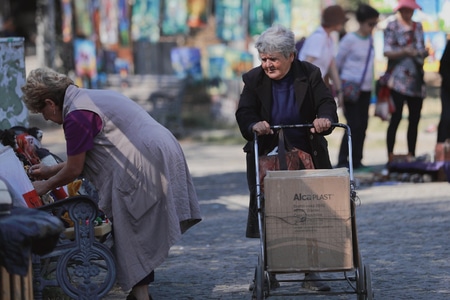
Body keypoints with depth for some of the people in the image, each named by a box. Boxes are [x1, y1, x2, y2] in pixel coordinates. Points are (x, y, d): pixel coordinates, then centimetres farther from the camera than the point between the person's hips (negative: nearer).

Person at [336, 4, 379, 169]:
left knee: (363, 126, 5)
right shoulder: (349, 39, -9)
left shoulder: (370, 39, 9)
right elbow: (337, 63, -3)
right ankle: (343, 161, -4)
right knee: (354, 125, -11)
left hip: (365, 89, 6)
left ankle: (357, 160, 12)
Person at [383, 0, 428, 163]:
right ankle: (390, 155, -7)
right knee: (396, 117, -10)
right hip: (399, 79, -6)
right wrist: (404, 52, -23)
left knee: (414, 119, 5)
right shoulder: (392, 26, 0)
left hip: (417, 79, 6)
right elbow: (387, 52, -7)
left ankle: (411, 155, 11)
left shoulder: (418, 26, 17)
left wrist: (424, 52, -2)